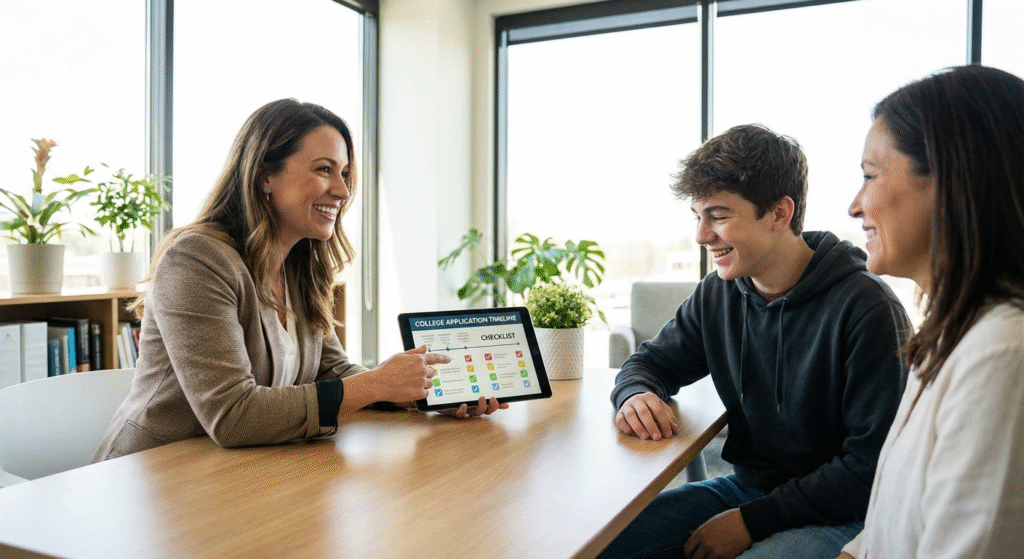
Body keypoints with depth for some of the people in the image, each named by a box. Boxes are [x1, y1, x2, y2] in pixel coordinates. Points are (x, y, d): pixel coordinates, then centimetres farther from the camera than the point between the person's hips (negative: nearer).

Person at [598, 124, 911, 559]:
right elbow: (650, 361, 12)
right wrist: (636, 394, -13)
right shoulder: (717, 294, -1)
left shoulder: (866, 309, -19)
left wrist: (753, 520, -18)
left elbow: (873, 466, -19)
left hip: (836, 515, -5)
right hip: (745, 486, 6)